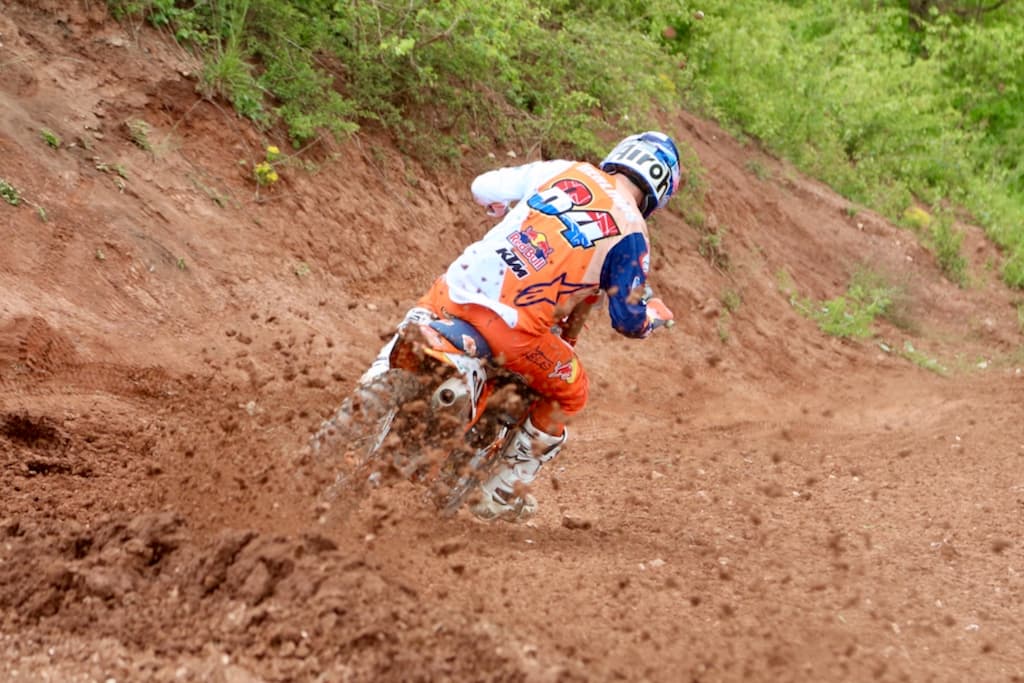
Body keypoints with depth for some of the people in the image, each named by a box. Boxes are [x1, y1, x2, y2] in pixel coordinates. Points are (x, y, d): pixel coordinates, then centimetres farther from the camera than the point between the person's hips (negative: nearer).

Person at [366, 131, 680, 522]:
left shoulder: (563, 170, 15)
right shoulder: (631, 235, 3)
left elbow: (483, 187, 20)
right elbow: (629, 320, 2)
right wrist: (656, 315, 26)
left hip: (459, 289, 4)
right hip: (513, 326, -3)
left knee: (426, 310, 37)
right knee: (569, 393, 23)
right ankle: (501, 495, 27)